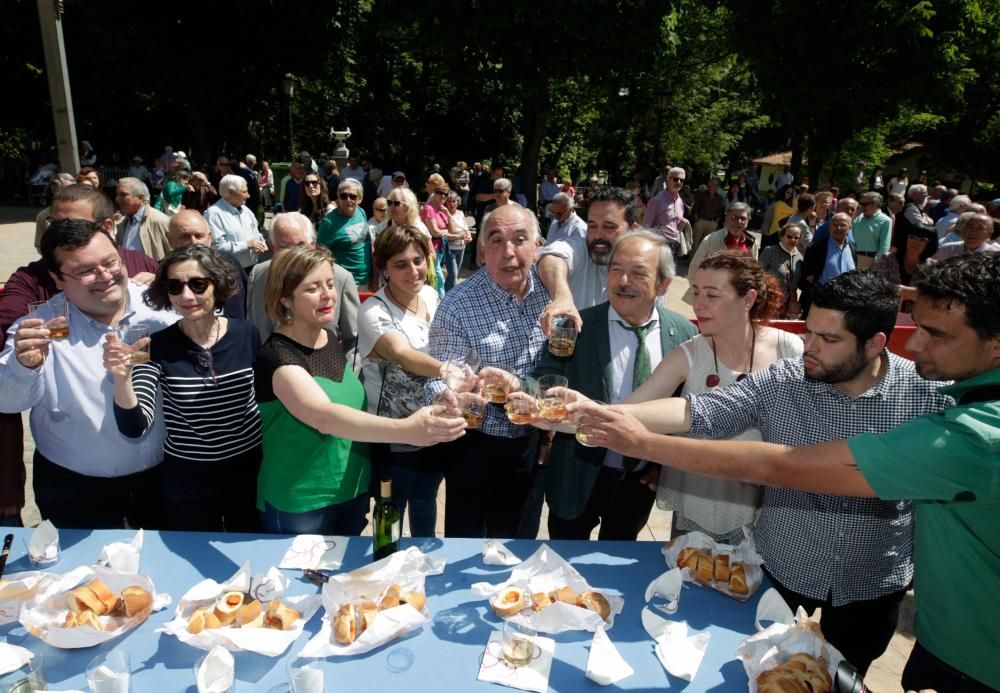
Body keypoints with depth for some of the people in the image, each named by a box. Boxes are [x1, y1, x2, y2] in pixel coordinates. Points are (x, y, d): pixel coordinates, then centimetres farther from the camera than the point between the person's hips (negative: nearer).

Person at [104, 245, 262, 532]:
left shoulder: (246, 333, -9)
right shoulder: (157, 346, -14)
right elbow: (135, 427, -20)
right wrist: (122, 378, -37)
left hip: (249, 470, 2)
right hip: (187, 482, -1)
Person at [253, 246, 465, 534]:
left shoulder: (330, 339, 1)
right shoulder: (277, 356, -22)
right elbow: (324, 417, -39)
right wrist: (405, 430, -51)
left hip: (353, 492, 7)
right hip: (300, 505, -7)